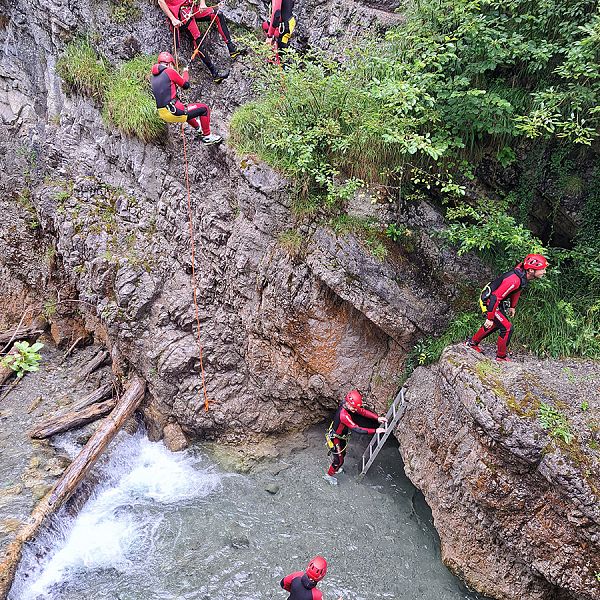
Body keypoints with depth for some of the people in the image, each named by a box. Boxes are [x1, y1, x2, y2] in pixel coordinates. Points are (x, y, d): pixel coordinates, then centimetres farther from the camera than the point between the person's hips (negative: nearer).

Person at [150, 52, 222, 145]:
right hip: (174, 112, -8)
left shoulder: (153, 77, 12)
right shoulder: (169, 71, -9)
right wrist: (185, 72, 20)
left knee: (186, 107, 40)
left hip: (163, 114, 8)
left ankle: (198, 128, 53)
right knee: (204, 108, 7)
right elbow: (186, 85, 3)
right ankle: (207, 136, 13)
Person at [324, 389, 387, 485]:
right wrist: (375, 431, -38)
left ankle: (336, 468, 57)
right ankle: (329, 476, 36)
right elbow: (357, 429, -41)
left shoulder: (346, 405, -15)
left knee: (342, 454, 30)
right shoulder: (343, 414, -42)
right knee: (339, 460, 11)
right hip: (335, 440, -8)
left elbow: (362, 411, -10)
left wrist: (377, 418, -20)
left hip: (342, 437, 8)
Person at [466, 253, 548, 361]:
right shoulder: (514, 280, -35)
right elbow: (495, 298, -34)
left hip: (497, 301, 10)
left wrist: (512, 307, 22)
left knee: (497, 323, 26)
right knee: (507, 328, -11)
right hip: (489, 301, -10)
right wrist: (489, 318, -30)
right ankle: (501, 356, 7)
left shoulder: (524, 275, -6)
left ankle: (473, 342, 43)